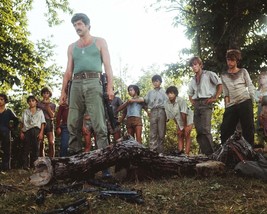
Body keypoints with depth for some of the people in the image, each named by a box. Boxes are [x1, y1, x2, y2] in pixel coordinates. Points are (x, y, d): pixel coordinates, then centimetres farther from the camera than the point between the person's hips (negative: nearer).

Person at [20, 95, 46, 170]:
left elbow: (42, 123, 7)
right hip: (27, 131, 1)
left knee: (36, 148, -2)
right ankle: (26, 165, -4)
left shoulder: (40, 111, 12)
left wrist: (41, 133, -5)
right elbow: (22, 123, 13)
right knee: (26, 148, -4)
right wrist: (21, 132, 3)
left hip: (36, 131, -1)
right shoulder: (25, 111, 16)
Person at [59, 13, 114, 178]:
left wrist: (110, 87, -8)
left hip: (93, 83, -4)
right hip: (76, 84, 4)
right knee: (73, 123, -2)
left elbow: (107, 65, 5)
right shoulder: (72, 47, 23)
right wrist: (63, 90, 11)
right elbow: (69, 70, 21)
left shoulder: (100, 42, 13)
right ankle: (74, 155, 1)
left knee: (98, 123, -11)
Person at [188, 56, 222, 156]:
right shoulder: (193, 80, 22)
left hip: (206, 103, -6)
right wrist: (192, 102, 15)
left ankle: (210, 153, -17)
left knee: (205, 129, -19)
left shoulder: (208, 74, 5)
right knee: (199, 131, 0)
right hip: (196, 105, 6)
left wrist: (215, 98, -8)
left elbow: (220, 84, -2)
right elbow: (190, 94, 33)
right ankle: (204, 153, 3)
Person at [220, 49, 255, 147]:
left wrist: (253, 101, -3)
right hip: (231, 105, 3)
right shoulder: (224, 75, 15)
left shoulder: (243, 72, 9)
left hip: (245, 102, -3)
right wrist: (227, 105, 2)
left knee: (248, 128, -2)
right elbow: (225, 92, 13)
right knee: (225, 129, -1)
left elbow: (250, 87, 6)